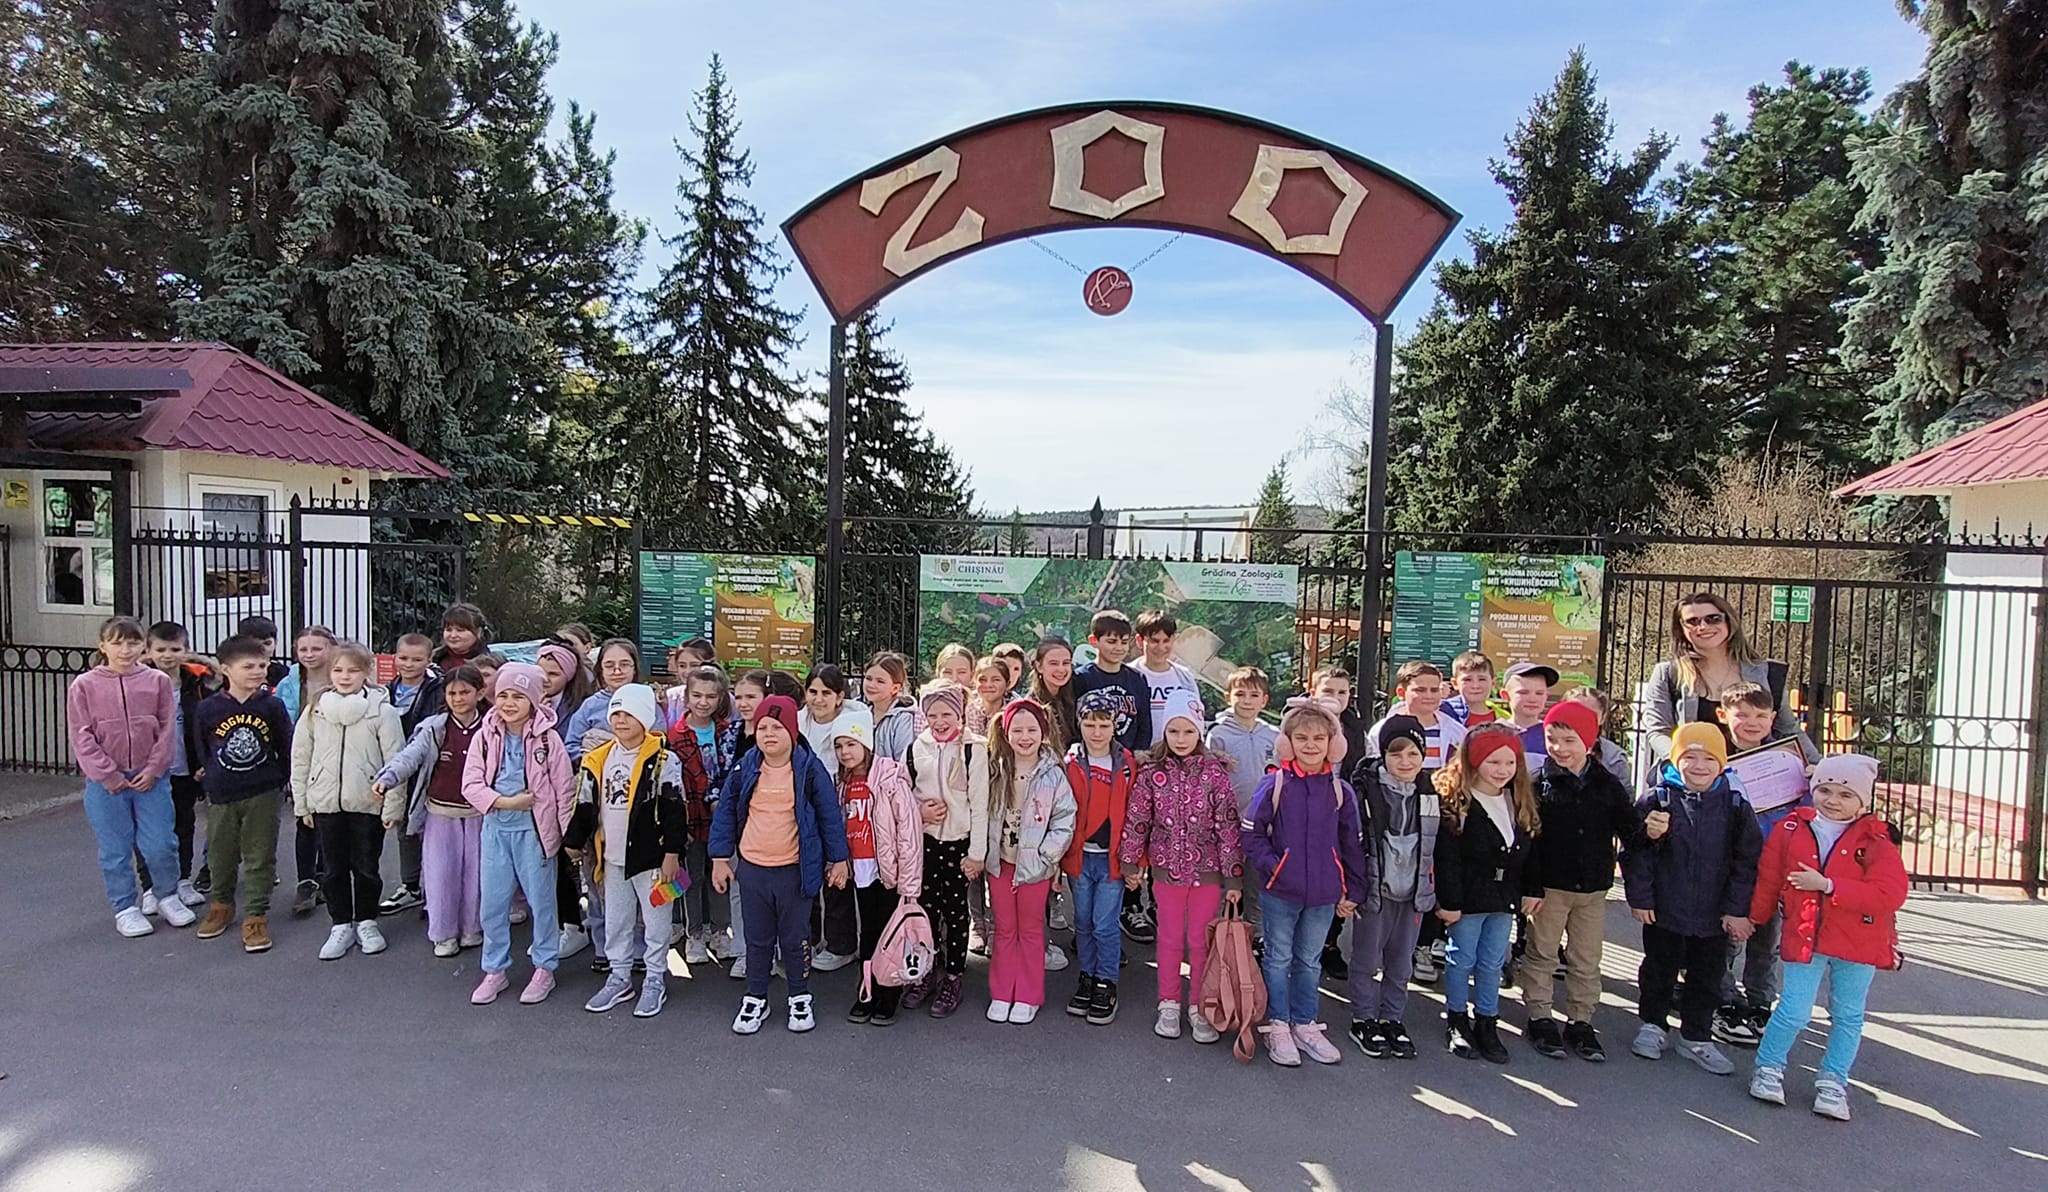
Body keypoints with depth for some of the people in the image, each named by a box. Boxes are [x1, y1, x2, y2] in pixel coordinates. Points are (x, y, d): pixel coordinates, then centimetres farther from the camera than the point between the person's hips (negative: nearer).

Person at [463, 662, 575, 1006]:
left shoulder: (547, 738, -10)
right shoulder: (485, 736, -2)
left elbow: (564, 790, -7)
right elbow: (471, 785, -5)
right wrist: (508, 802, -18)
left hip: (534, 829, -3)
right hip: (495, 828, 3)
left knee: (541, 900, 8)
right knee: (491, 903, 11)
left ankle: (544, 969, 22)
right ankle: (495, 971, 27)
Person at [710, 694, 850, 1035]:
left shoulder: (810, 769, -9)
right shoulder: (744, 770, -2)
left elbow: (830, 815, -3)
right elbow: (725, 813, 6)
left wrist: (838, 859, -1)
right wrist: (720, 858, 3)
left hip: (795, 869, -2)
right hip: (752, 868, 2)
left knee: (796, 938, 11)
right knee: (757, 938, 15)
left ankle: (800, 998, 27)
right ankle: (755, 999, 30)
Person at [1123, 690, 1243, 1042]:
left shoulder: (1214, 772, -8)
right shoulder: (1151, 772, -4)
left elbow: (1228, 827, -7)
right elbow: (1137, 821, 2)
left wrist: (1234, 877, -7)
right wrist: (1131, 864, 5)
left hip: (1207, 869, -1)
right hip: (1167, 868, 1)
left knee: (1201, 941, 9)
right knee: (1170, 938, 12)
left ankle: (1199, 1008, 25)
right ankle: (1169, 1006, 27)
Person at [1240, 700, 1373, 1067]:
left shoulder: (1341, 790, 0)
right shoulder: (1275, 784, -9)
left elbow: (1353, 844, 7)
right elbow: (1249, 832, -6)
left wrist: (1353, 891, 7)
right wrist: (1270, 866, -14)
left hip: (1324, 894, 3)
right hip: (1280, 891, -3)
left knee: (1309, 961, 17)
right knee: (1279, 959, 10)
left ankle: (1305, 1025, 31)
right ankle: (1278, 1026, 23)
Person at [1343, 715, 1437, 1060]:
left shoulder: (1430, 796, 5)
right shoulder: (1366, 791, -11)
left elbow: (1436, 848, 13)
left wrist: (1435, 893, 11)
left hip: (1413, 891, 5)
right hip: (1374, 890, -4)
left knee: (1401, 962, 15)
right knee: (1367, 959, 7)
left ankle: (1392, 1019, 29)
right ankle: (1363, 1021, 21)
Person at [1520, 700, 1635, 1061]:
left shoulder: (1608, 785, 1)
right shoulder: (1539, 782, -9)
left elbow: (1628, 828, 3)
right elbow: (1525, 837, -12)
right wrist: (1531, 887, -15)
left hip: (1593, 888, 3)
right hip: (1549, 885, -3)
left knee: (1587, 959, 12)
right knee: (1542, 953, 7)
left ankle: (1580, 1022, 26)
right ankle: (1540, 1019, 20)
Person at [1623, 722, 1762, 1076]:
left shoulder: (1735, 805, -4)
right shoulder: (1656, 800, -10)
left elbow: (1746, 861, -1)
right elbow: (1636, 854, -7)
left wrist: (1737, 909, -4)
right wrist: (1639, 898, -8)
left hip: (1714, 915, 2)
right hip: (1664, 911, -2)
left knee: (1707, 977, 14)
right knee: (1659, 970, 14)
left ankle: (1696, 1038, 29)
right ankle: (1652, 1025, 32)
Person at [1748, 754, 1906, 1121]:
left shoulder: (1876, 841, -6)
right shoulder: (1790, 830, -1)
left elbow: (1890, 894, -19)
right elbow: (1767, 881, 8)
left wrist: (1828, 885, -22)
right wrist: (1752, 918, 15)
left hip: (1859, 942, 0)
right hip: (1804, 937, 0)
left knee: (1848, 1015, 14)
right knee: (1794, 1011, -2)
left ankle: (1832, 1081, 30)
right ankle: (1769, 1068, 19)